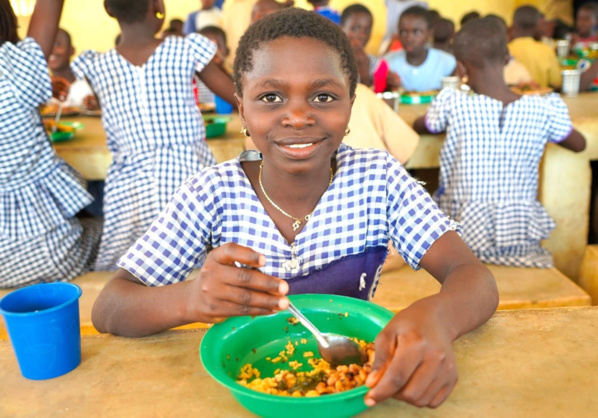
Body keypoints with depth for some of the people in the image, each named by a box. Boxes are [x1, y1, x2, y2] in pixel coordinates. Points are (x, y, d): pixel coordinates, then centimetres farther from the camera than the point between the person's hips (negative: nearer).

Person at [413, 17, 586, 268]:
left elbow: (418, 126, 10)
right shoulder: (545, 110, -7)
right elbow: (579, 144, 13)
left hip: (464, 238, -2)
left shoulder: (451, 104, -13)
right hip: (521, 242, 2)